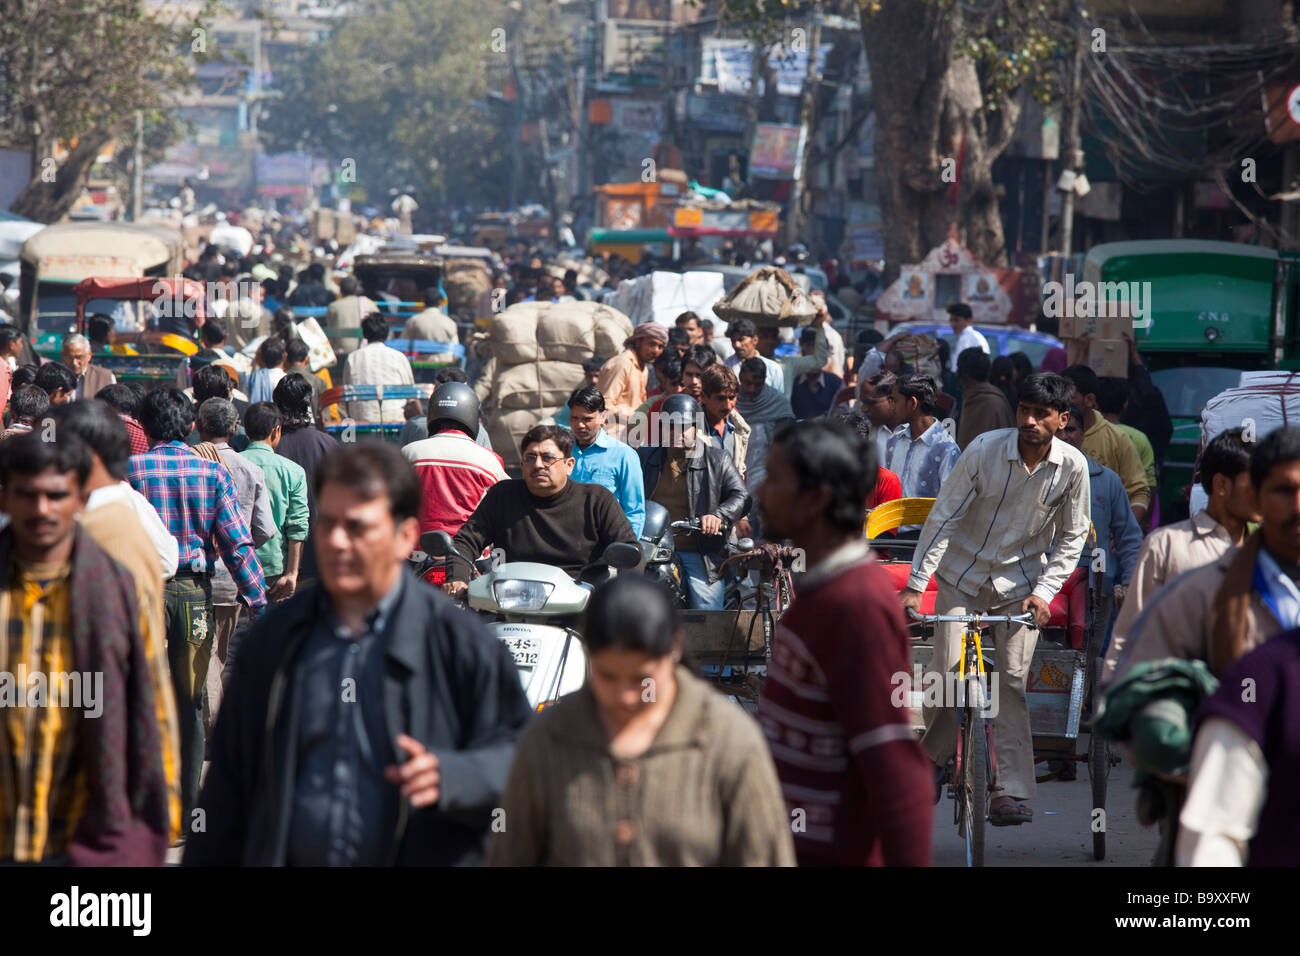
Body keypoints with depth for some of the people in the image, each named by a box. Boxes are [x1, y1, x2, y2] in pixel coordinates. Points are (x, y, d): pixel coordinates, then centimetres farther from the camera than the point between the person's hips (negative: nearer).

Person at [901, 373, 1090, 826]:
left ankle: (1012, 791, -6)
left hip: (1021, 580, 1)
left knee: (1011, 683, -7)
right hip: (964, 572, -1)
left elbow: (1071, 536, 1)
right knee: (946, 670, -9)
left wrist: (1044, 590, -10)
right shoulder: (985, 449, -18)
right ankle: (929, 758, 16)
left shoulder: (1073, 466, -12)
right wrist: (915, 585, -16)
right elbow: (943, 517, -12)